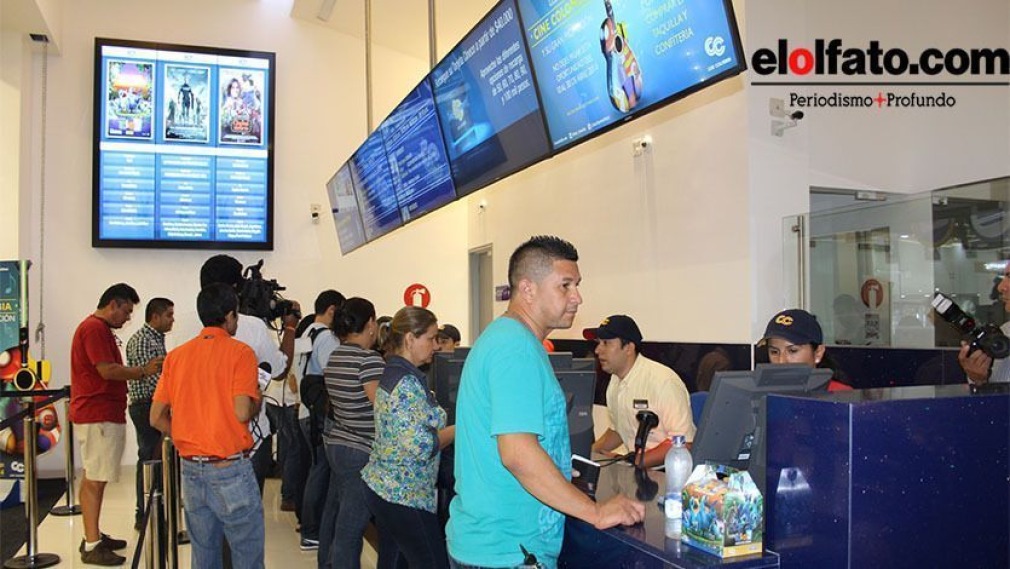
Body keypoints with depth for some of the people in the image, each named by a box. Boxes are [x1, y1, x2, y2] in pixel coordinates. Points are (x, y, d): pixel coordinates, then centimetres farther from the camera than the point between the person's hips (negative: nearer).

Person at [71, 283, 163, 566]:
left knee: (93, 478, 15)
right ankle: (92, 546, -5)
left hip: (103, 414, 11)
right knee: (95, 479, -8)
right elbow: (107, 370, -21)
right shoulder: (94, 328, -13)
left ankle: (94, 536, 24)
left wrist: (143, 369, 12)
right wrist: (144, 370, -10)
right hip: (98, 415, -11)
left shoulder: (101, 329, 21)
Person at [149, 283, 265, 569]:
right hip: (230, 468, -6)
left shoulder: (176, 355, 7)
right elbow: (242, 413, -18)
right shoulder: (240, 352, -10)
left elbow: (157, 418, 7)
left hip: (191, 468, 6)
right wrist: (258, 400, 2)